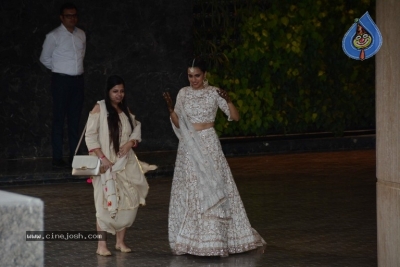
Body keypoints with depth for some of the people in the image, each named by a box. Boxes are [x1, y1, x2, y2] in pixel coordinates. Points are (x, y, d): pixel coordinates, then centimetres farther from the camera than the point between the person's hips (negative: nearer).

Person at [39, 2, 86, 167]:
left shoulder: (81, 35, 8)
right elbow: (45, 58, 2)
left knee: (75, 119, 8)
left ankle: (74, 155, 14)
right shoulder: (54, 36, -7)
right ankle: (57, 158, -2)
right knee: (59, 119, -4)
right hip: (61, 80, -5)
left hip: (78, 80, 5)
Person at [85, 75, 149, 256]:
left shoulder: (125, 110, 11)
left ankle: (120, 241, 15)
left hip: (126, 164, 5)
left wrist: (130, 143, -7)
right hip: (107, 163, -5)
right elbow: (90, 136, -10)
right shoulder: (99, 108, -5)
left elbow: (136, 129, 15)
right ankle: (101, 245, -1)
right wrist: (102, 157, -18)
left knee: (129, 201, 3)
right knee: (106, 202, -7)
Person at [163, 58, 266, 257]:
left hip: (208, 146, -4)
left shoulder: (214, 93, -4)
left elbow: (235, 117, -10)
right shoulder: (183, 93, 6)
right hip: (189, 148, 4)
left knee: (212, 190, -6)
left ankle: (214, 239, -1)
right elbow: (177, 123, 7)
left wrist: (227, 100, -26)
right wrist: (170, 108, -9)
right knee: (188, 192, 5)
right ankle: (188, 241, 11)